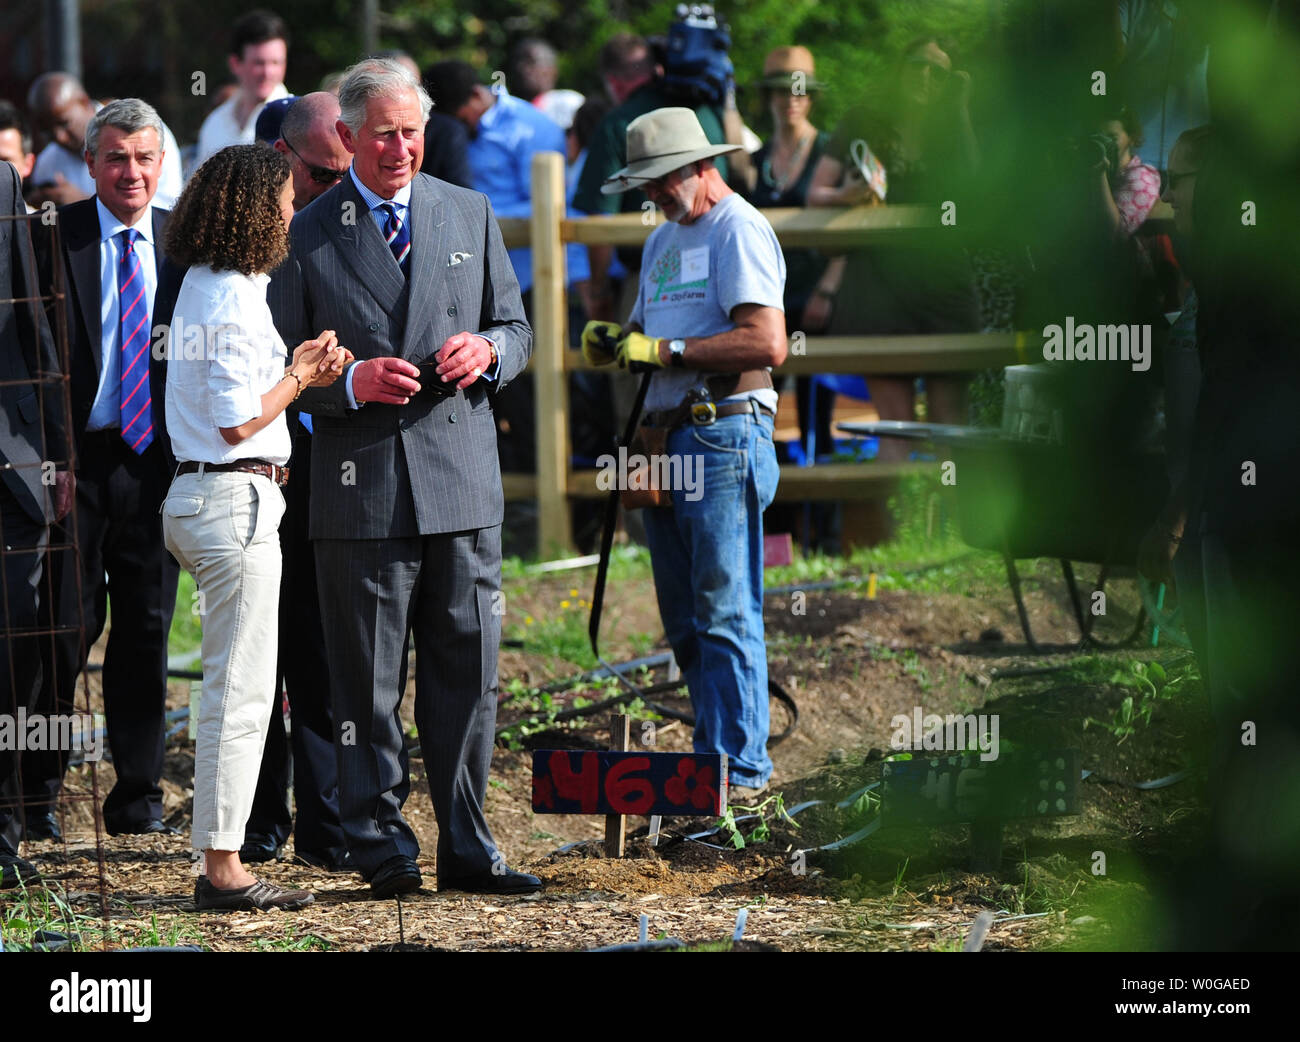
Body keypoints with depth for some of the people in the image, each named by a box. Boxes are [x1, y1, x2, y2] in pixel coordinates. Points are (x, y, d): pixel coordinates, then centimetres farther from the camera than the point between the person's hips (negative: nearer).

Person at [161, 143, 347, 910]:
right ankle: (223, 868, -6)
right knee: (241, 691, -7)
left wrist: (295, 369, 12)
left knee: (235, 689, 15)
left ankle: (220, 862, 17)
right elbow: (239, 419, -18)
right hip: (236, 498, -10)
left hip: (199, 494, 10)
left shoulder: (203, 285, 15)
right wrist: (301, 375, -5)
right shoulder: (236, 299, -16)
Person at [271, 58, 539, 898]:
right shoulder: (306, 236, 2)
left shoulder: (470, 214, 11)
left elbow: (517, 330, 16)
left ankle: (466, 849, 11)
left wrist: (487, 350, -7)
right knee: (368, 681, 0)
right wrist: (350, 384, -15)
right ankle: (383, 848, 7)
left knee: (467, 672, 4)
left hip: (463, 480, 3)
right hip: (361, 489, -3)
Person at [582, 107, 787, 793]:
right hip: (666, 442, 9)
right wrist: (612, 341, 5)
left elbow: (767, 343, -19)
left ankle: (740, 767, -8)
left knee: (725, 610, -9)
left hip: (723, 439, -9)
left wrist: (667, 351, -17)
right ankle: (711, 756, 14)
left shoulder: (738, 231, -7)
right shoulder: (663, 241, 22)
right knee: (683, 617, 9)